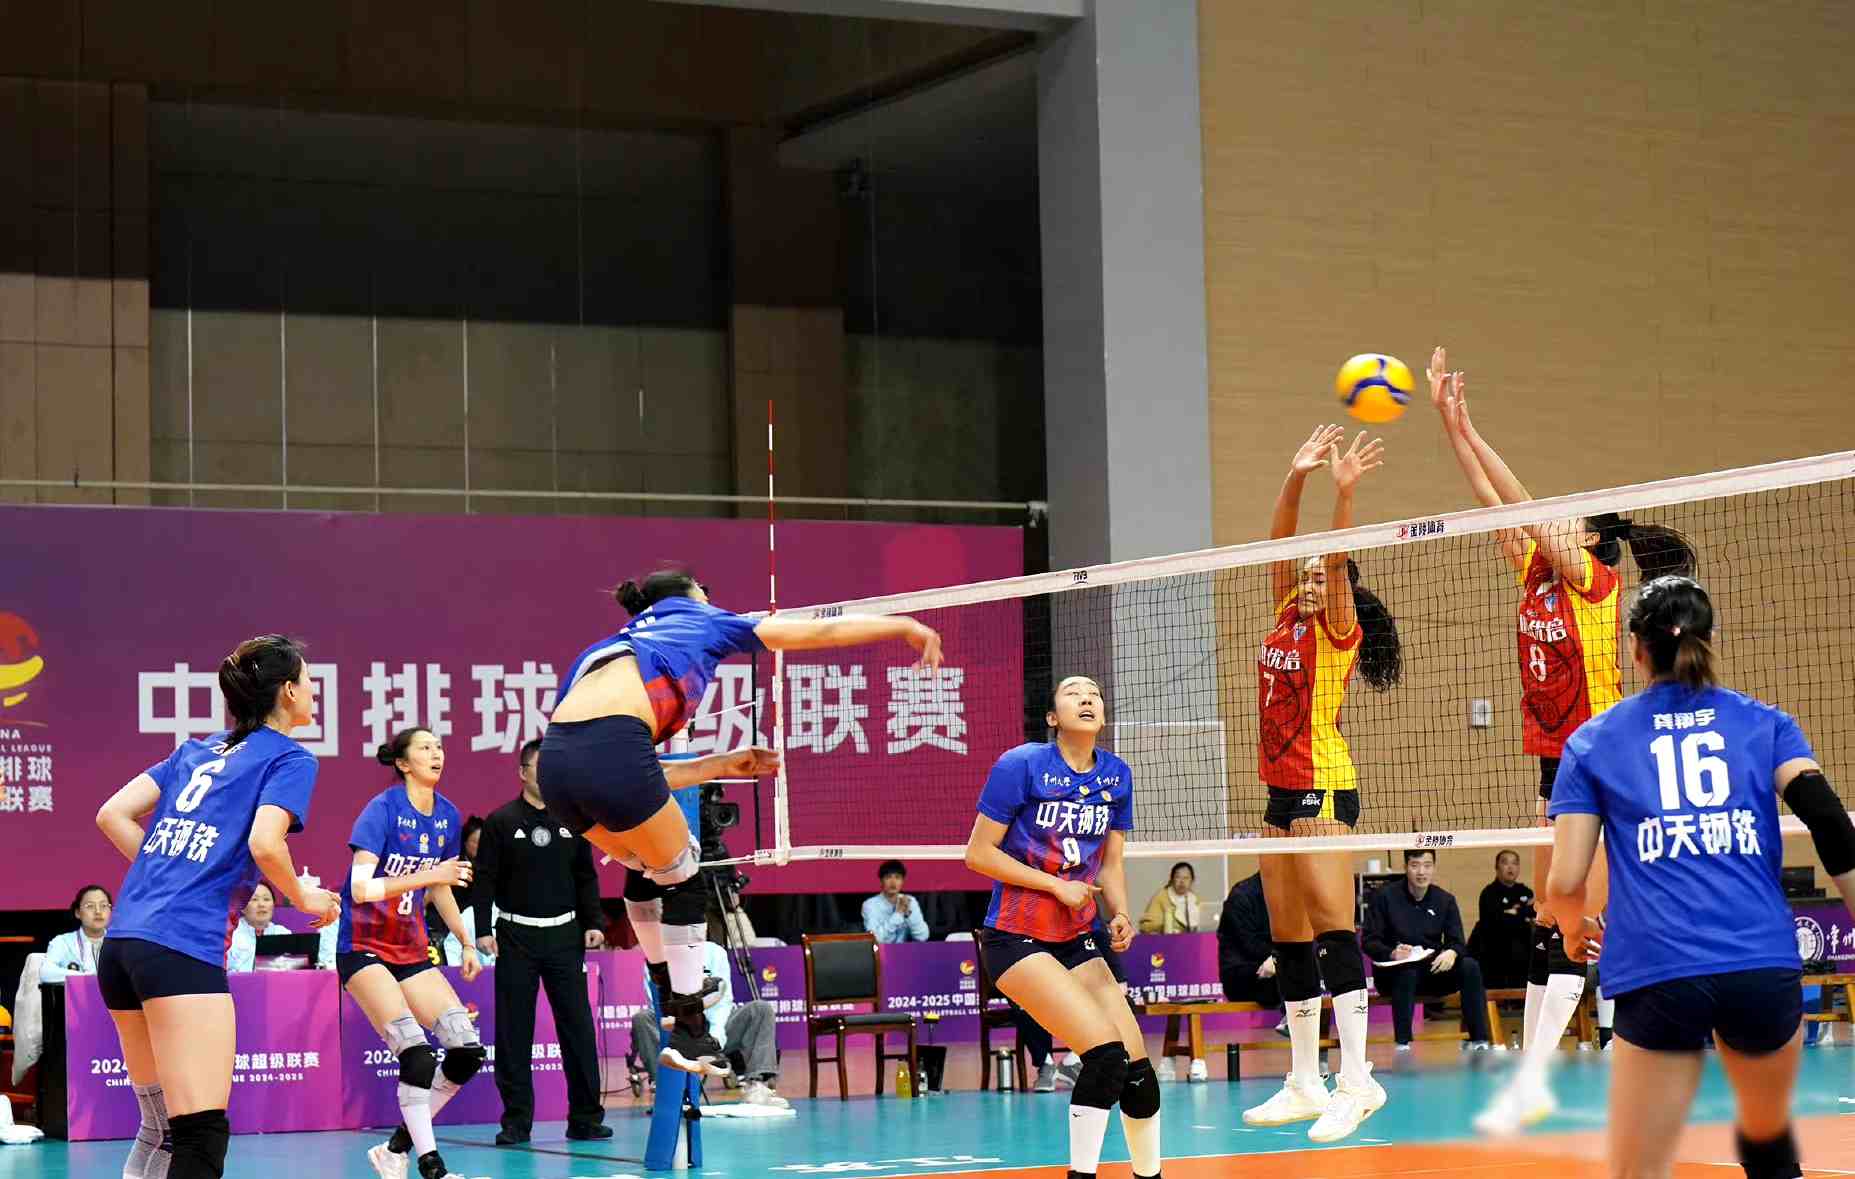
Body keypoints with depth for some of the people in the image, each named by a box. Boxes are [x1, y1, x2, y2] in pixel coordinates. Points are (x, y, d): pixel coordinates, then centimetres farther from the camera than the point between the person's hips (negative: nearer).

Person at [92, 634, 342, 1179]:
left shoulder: (195, 751, 23)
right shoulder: (290, 759, 3)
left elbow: (112, 815, 16)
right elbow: (264, 844, -13)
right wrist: (304, 897, 4)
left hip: (120, 943, 8)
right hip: (183, 949, -8)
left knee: (160, 1126, 19)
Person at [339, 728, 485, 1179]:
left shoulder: (448, 816, 5)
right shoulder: (382, 809, -15)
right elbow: (361, 888, -24)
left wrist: (466, 943, 19)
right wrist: (427, 876, -31)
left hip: (412, 951, 7)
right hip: (364, 950, -7)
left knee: (467, 1051, -5)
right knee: (417, 1054, -21)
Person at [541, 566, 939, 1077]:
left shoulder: (607, 650, 35)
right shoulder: (695, 620, 22)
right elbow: (812, 632, 22)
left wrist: (725, 765, 39)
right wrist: (903, 626, 30)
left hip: (555, 760, 7)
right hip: (610, 750, -7)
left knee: (646, 868, 31)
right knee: (680, 876, 13)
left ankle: (672, 993, 43)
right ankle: (688, 1033, 14)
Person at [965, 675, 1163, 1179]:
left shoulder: (1117, 775, 7)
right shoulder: (1021, 765, -10)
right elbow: (979, 854, -9)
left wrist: (1120, 916, -5)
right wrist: (1057, 886, -12)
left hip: (1078, 940, 6)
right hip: (1015, 940, -6)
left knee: (1139, 1070, -4)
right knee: (1106, 1052, -22)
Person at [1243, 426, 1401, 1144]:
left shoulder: (1339, 632, -4)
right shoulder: (1286, 622, 14)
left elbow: (1338, 561, -18)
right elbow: (1282, 549, 9)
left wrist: (1343, 492, -30)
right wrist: (1295, 478, -2)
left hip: (1322, 788, -9)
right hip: (1281, 792, 9)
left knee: (1331, 928, -14)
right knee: (1289, 941, 9)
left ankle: (1356, 1078, -16)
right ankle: (1305, 1084, 13)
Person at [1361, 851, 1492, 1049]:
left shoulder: (1445, 900, 8)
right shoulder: (1384, 896, -2)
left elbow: (1457, 942, 1)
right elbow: (1369, 941, -5)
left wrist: (1452, 952, -25)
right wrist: (1392, 953, -27)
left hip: (1433, 972, 3)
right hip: (1394, 972, -3)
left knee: (1470, 967, -22)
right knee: (1407, 972, -37)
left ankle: (1479, 1041, -21)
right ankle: (1402, 1044, -35)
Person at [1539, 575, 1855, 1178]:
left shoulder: (1592, 742, 11)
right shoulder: (1763, 722, 13)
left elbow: (1566, 883, 6)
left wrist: (1576, 930, 27)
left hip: (1656, 975, -1)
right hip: (1763, 967, 2)